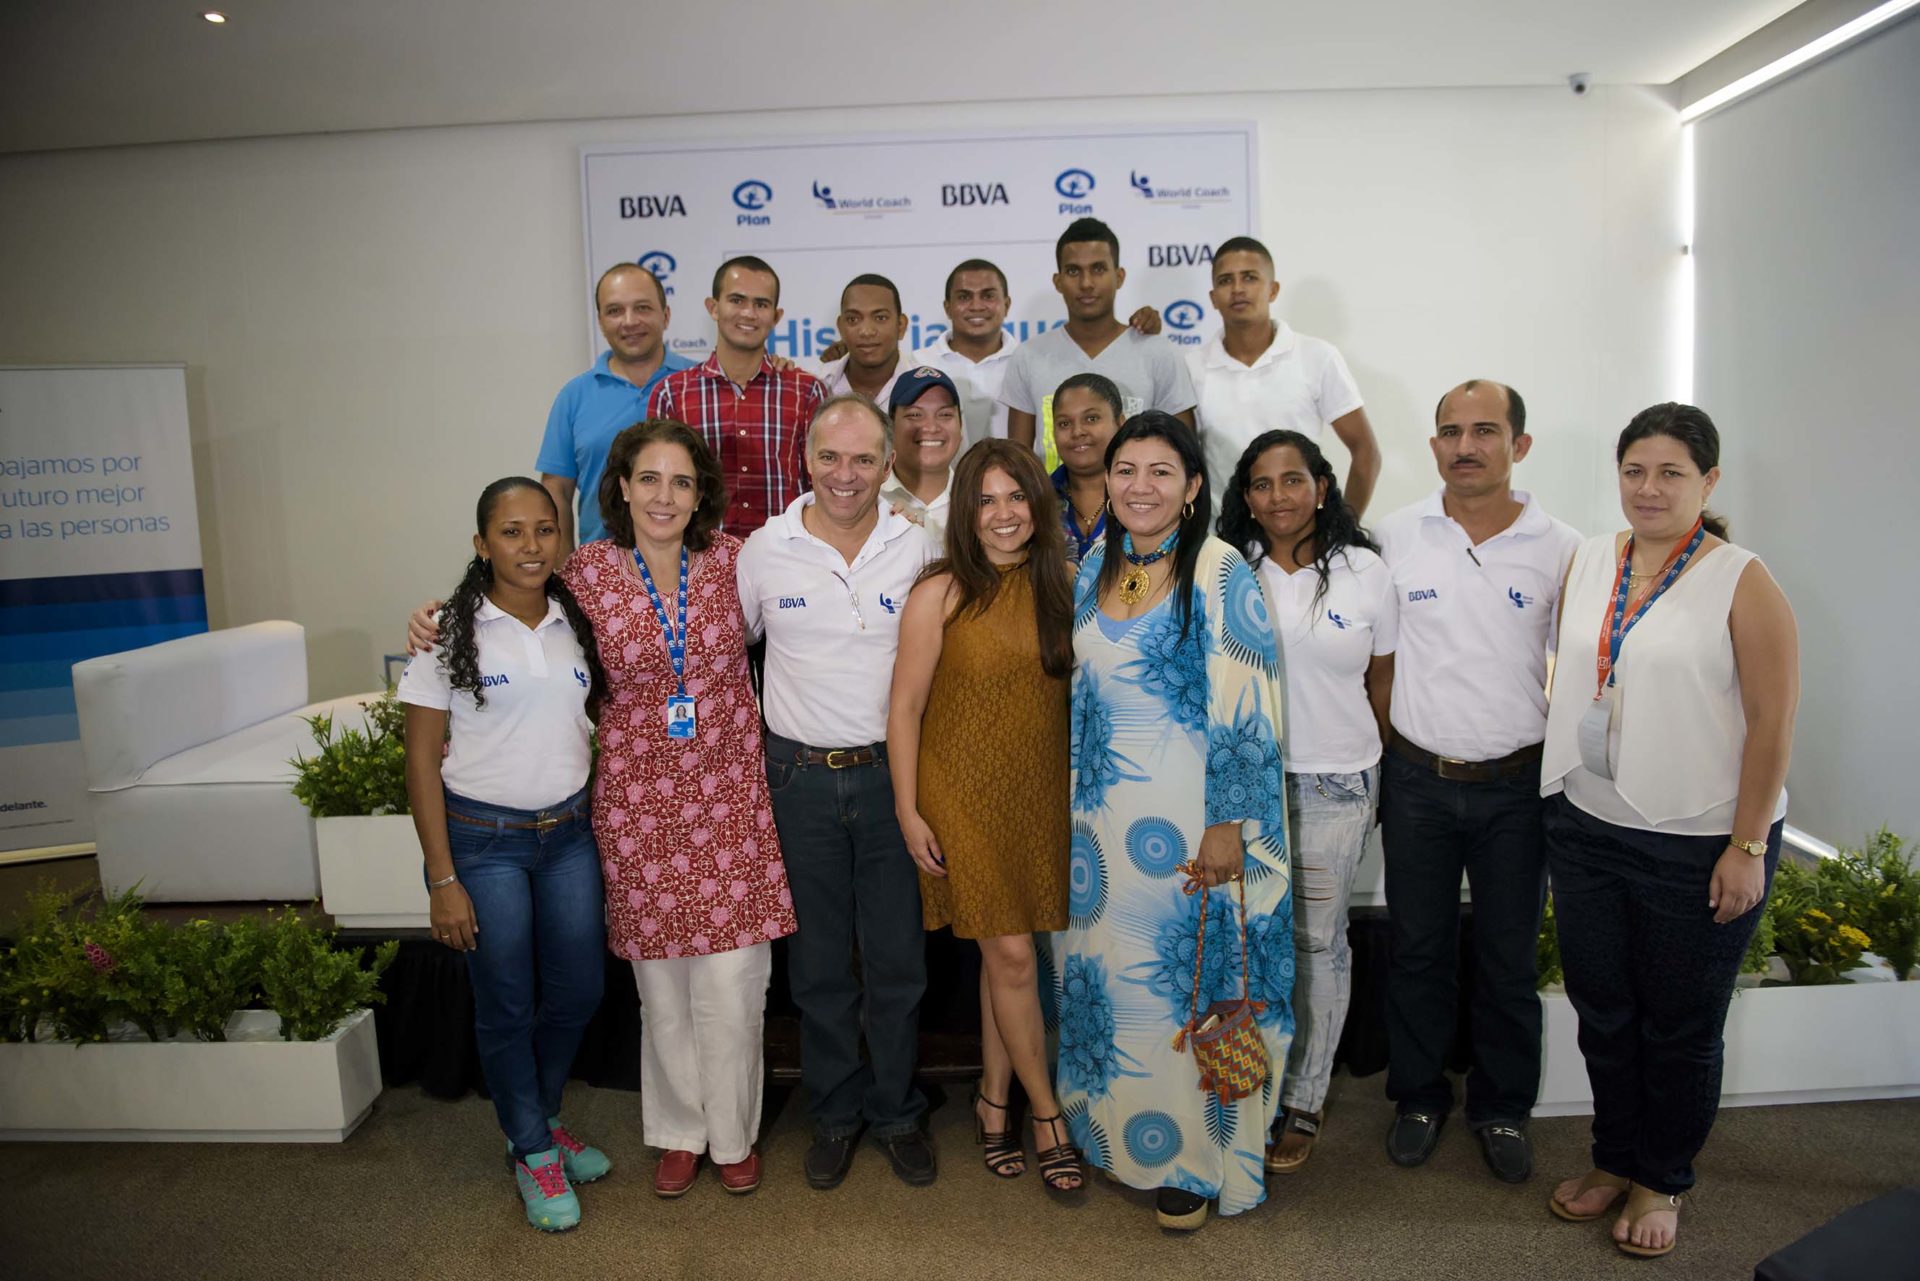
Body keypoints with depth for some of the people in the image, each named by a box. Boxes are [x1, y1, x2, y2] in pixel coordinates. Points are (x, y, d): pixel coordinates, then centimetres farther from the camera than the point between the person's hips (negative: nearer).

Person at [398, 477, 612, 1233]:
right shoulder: (451, 631, -9)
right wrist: (443, 879, -11)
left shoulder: (576, 623, 2)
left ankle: (539, 1114, 39)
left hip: (570, 834, 4)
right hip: (483, 838, -4)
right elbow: (421, 759, -8)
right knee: (507, 1005, 6)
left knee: (579, 989, 11)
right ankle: (533, 1151, 29)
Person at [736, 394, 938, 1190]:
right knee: (818, 959, 12)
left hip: (891, 773, 0)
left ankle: (896, 1111, 29)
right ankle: (834, 1111, 31)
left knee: (897, 957, 9)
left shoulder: (915, 548, -1)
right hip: (801, 778, 0)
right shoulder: (764, 550, -2)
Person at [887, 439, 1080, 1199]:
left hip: (1041, 789, 4)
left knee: (1003, 956, 12)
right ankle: (1046, 1114, 20)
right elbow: (905, 704, -8)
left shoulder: (1058, 586, 3)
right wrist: (908, 810, -9)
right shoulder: (942, 592, -10)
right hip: (965, 790, -4)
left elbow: (1073, 687, 9)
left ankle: (994, 1102, 30)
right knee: (1012, 956, 1)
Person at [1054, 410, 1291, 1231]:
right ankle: (1110, 1127, 34)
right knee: (1106, 966, 14)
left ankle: (1192, 1158, 23)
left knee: (1187, 977, 5)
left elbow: (1246, 712, -13)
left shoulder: (1220, 574, -11)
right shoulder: (1095, 568, 7)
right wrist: (1078, 807, 15)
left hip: (1185, 816, -5)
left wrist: (1228, 825, -16)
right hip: (1102, 810, 6)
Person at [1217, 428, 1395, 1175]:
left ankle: (1304, 1104, 22)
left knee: (1318, 940, 8)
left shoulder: (1365, 571, 0)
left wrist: (1373, 772, 9)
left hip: (1333, 784, -1)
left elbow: (1381, 680, 7)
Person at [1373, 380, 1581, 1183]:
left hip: (1517, 785, 0)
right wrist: (1376, 763, 5)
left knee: (1508, 958, 12)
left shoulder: (1561, 549, -4)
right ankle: (1419, 1095, 32)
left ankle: (1502, 1108, 32)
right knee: (1418, 949, 12)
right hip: (1417, 779, 1)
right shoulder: (1393, 537, -2)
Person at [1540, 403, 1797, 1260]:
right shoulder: (1587, 562, 4)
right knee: (1602, 1010, 16)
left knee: (1680, 1026, 12)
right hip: (1587, 827, 5)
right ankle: (1615, 1160, 36)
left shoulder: (1742, 582, -11)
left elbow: (1773, 722, -12)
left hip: (1699, 843, -4)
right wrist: (1559, 788, 11)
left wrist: (1748, 848, -14)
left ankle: (1662, 1180, 32)